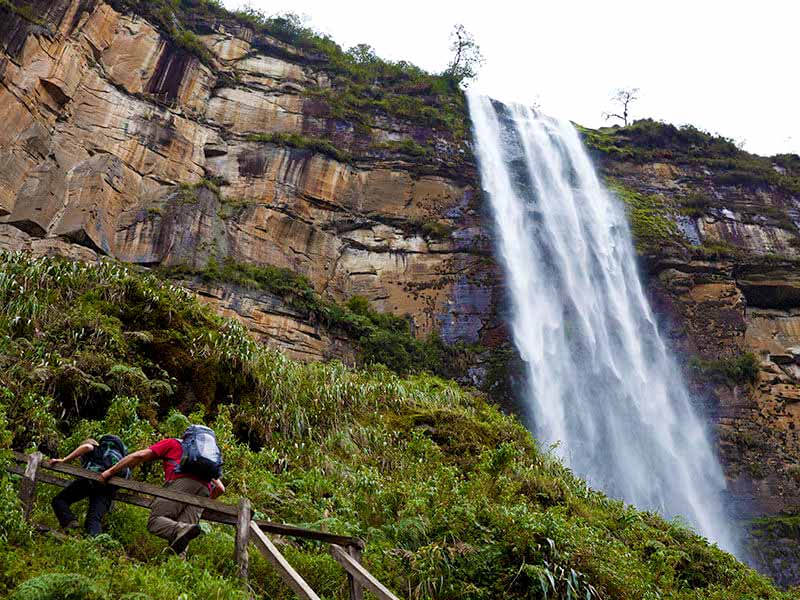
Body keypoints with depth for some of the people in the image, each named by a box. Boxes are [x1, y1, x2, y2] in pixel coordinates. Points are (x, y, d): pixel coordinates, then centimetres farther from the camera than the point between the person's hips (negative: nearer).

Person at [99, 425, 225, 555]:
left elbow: (140, 456, 16)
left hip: (181, 482, -5)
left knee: (155, 521, -10)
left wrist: (110, 471, 21)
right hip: (204, 488, 5)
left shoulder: (172, 443, 29)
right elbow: (220, 488, 31)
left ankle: (182, 530, -41)